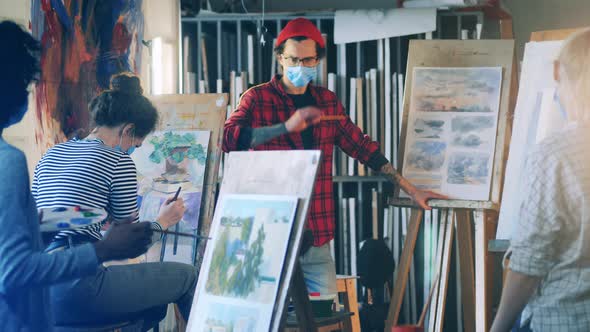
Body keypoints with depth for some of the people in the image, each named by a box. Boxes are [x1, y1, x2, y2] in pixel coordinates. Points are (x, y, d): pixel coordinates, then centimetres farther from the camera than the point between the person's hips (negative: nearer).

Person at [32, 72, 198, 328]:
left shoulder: (50, 156, 18)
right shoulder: (118, 162, -3)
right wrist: (163, 221, 20)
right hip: (76, 291, -9)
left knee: (155, 303, 27)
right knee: (187, 275, 6)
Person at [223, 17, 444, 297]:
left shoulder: (327, 102, 15)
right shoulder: (257, 98, 1)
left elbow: (362, 147, 20)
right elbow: (229, 139, -15)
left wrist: (411, 190, 19)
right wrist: (287, 127, -23)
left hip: (317, 238, 4)